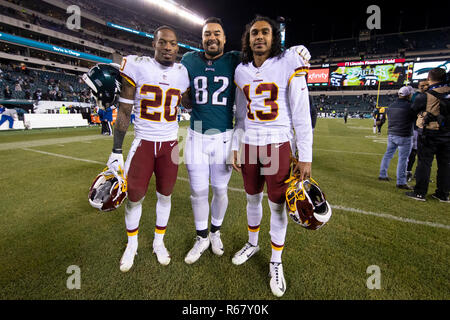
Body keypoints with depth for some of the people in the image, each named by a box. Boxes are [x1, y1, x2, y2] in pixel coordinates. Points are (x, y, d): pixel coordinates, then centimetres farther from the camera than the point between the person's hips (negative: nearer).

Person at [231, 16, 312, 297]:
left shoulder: (288, 64, -6)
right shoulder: (241, 71, 8)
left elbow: (302, 115, -8)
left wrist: (305, 157, -10)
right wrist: (236, 148, 10)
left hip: (278, 145, -4)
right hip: (249, 144, 4)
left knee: (277, 205, 5)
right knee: (253, 198, 16)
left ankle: (276, 262, 25)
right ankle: (253, 244, 40)